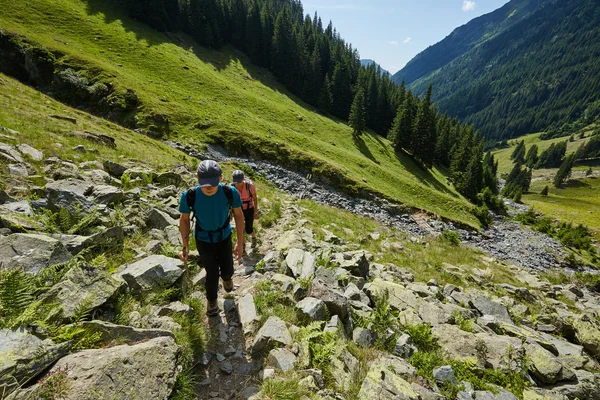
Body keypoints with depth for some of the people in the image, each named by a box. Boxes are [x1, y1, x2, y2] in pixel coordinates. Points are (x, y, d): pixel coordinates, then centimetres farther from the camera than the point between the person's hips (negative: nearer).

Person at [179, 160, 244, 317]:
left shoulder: (230, 193, -29)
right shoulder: (190, 196, -29)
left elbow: (238, 215, -11)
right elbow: (184, 219, -10)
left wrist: (240, 242, -10)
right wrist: (185, 246, -12)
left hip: (224, 236, 1)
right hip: (203, 238, -1)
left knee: (227, 270, 10)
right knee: (212, 273, 1)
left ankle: (226, 278, 51)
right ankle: (212, 301, 34)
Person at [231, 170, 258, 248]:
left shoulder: (249, 185, -26)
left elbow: (255, 198, -12)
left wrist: (256, 211, -7)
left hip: (249, 209, -2)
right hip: (239, 209, 2)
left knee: (248, 230, 3)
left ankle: (254, 237, 39)